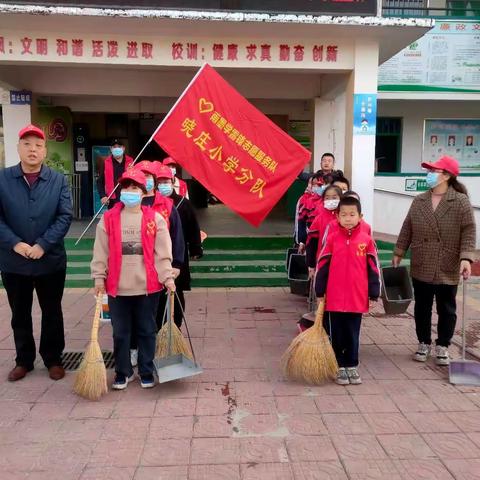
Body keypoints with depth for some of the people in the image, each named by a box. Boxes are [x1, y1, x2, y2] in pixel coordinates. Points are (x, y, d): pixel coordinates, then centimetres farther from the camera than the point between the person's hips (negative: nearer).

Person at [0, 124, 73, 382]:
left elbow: (65, 216, -9)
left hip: (51, 261, -1)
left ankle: (53, 359, 29)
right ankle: (24, 360, 33)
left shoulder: (58, 180, -2)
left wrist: (43, 245, -18)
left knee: (52, 313, 12)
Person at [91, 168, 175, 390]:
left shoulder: (155, 219, -1)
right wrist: (99, 278, -2)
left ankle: (146, 371, 27)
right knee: (120, 332, 12)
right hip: (117, 287, 1)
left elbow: (163, 252, -2)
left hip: (148, 286, -1)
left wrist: (167, 277, -8)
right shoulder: (108, 219, 1)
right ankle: (123, 371, 29)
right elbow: (101, 252, 3)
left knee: (147, 331, 11)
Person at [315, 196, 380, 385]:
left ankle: (352, 366, 28)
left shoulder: (366, 240, -2)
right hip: (334, 298, 0)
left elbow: (373, 268, 3)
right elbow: (322, 265, 0)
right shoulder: (331, 238, -4)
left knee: (353, 335, 13)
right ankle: (339, 367, 24)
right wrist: (320, 291, 1)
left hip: (357, 298, 1)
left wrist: (374, 294, 2)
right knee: (336, 335, 10)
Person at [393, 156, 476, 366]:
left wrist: (466, 258, -22)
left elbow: (468, 232, -12)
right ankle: (423, 343, 29)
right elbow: (407, 230, 9)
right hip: (421, 268, 4)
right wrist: (398, 254, 8)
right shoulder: (419, 201, 5)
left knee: (447, 309, 10)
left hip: (448, 269, -3)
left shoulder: (461, 201, -8)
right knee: (422, 308, 13)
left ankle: (442, 347, 26)